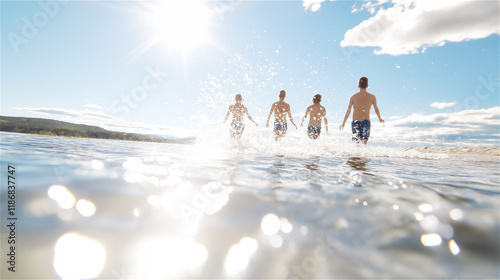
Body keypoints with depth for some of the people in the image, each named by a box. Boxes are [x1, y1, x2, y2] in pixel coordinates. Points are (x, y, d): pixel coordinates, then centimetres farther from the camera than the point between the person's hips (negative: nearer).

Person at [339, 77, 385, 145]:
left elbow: (348, 111, -2)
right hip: (366, 121, 1)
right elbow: (376, 109, 14)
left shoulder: (353, 97, -1)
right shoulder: (372, 97, 3)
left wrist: (343, 123, 6)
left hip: (355, 122, 0)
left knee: (357, 142, 9)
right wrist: (380, 119, 32)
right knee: (364, 143, 5)